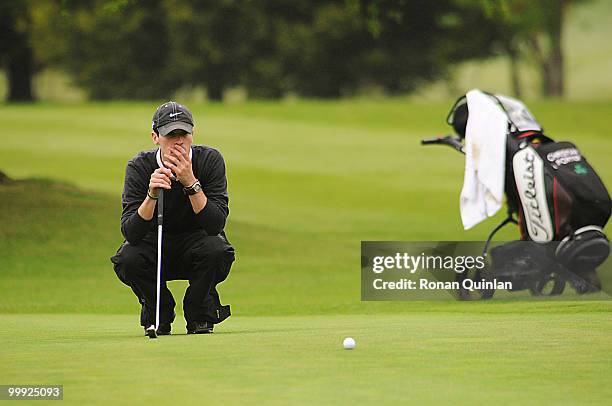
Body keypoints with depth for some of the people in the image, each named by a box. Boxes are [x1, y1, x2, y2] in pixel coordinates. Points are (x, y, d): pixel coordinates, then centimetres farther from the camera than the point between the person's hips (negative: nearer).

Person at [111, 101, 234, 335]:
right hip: (155, 245, 0)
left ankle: (200, 316, -6)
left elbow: (216, 224, -27)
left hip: (196, 242, 0)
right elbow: (131, 233, -27)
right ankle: (159, 315, -2)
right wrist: (152, 194, -42)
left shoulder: (210, 160, -18)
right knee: (128, 258, -31)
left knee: (216, 250, -33)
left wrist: (191, 183, -37)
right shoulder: (139, 167, -18)